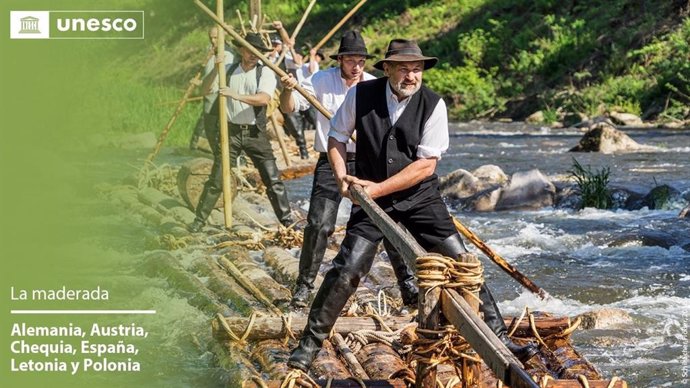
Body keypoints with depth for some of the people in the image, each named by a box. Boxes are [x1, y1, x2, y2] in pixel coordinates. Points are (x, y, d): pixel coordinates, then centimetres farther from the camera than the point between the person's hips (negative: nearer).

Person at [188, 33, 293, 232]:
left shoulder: (265, 73, -3)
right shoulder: (228, 71, 7)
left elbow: (264, 98, -20)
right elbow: (204, 90, 5)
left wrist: (236, 95, -30)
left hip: (255, 133, -1)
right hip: (230, 131, 1)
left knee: (272, 179, -1)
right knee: (216, 179, 1)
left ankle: (287, 220, 8)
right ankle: (199, 220, 11)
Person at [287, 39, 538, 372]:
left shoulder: (433, 105, -12)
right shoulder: (360, 95, -8)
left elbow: (426, 165, -14)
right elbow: (337, 136, 7)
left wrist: (379, 188, -18)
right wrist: (342, 176, -9)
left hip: (420, 198, 0)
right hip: (371, 198, 0)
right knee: (346, 270, -10)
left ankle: (498, 338, 9)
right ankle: (309, 343, 5)